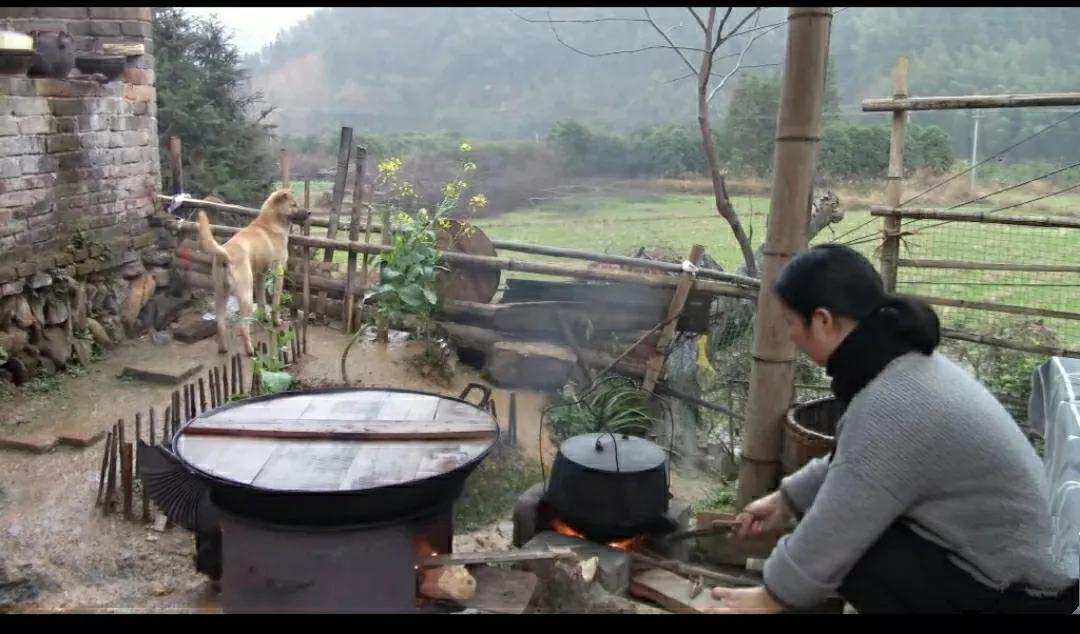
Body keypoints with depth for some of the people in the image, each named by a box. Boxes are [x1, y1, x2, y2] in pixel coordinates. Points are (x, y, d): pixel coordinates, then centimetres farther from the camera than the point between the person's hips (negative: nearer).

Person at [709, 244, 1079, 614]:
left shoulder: (892, 408, -30)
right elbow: (846, 462, 13)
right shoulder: (903, 360, -1)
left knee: (844, 545, -15)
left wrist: (770, 598, -8)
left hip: (1020, 586, -9)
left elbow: (832, 535, -22)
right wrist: (785, 500, 18)